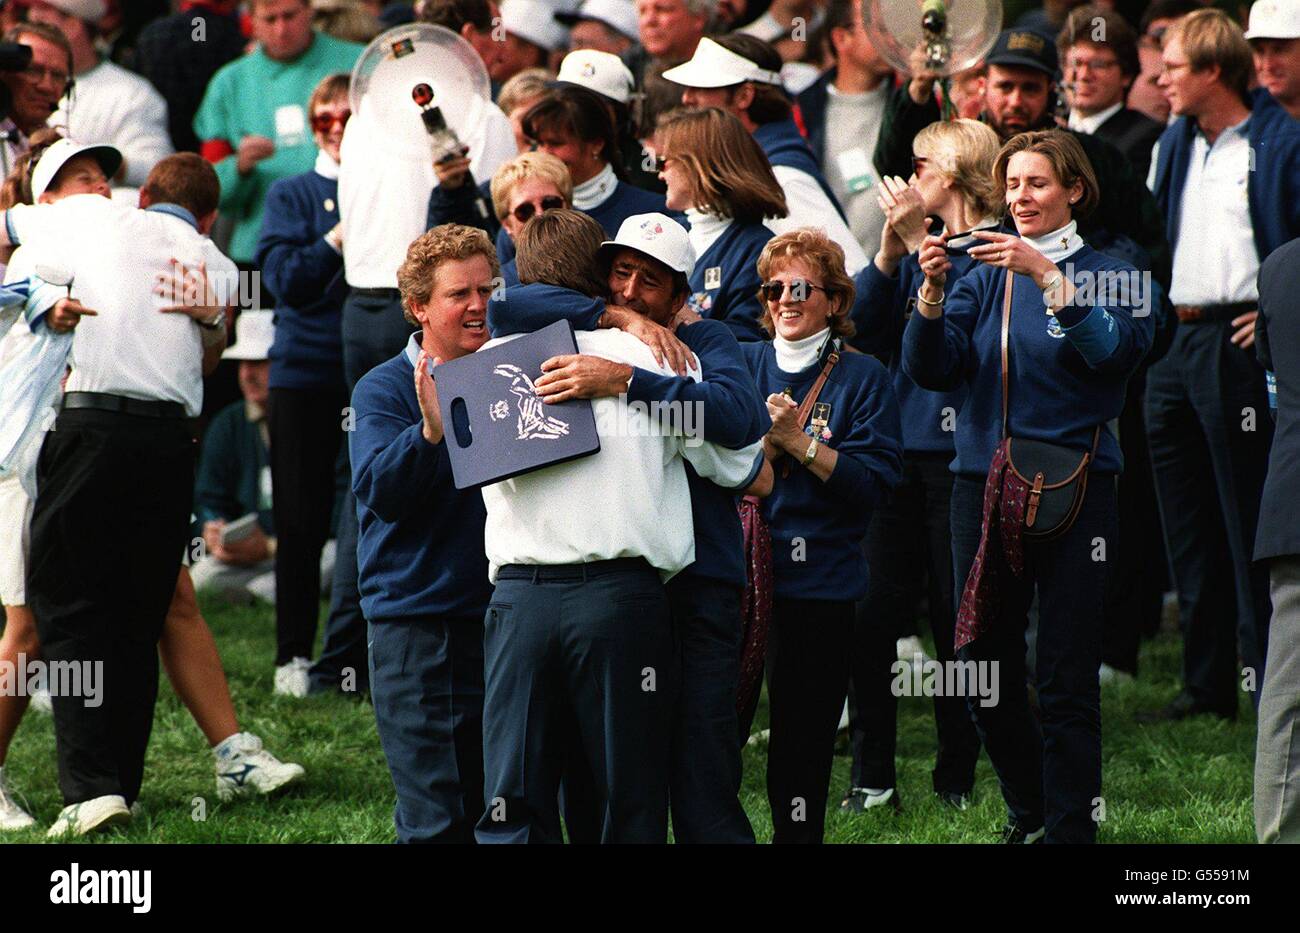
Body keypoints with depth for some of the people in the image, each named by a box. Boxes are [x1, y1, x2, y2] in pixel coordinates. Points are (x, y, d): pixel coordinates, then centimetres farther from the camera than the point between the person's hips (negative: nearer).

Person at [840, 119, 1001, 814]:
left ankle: (956, 776, 12)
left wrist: (917, 245, -17)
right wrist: (890, 248, -6)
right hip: (897, 451, 6)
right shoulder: (917, 244, 15)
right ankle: (871, 775, 6)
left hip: (960, 451, -6)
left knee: (956, 623, 2)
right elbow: (863, 326, 6)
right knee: (873, 614, 0)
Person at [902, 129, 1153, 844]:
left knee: (1066, 677, -6)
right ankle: (1028, 810, 26)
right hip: (984, 483, 4)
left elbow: (1116, 349, -18)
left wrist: (1046, 275, -24)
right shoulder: (985, 276, 12)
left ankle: (1069, 826, 1)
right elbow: (929, 369, 1)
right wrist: (931, 292, -15)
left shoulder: (1106, 274, 2)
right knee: (985, 667, 7)